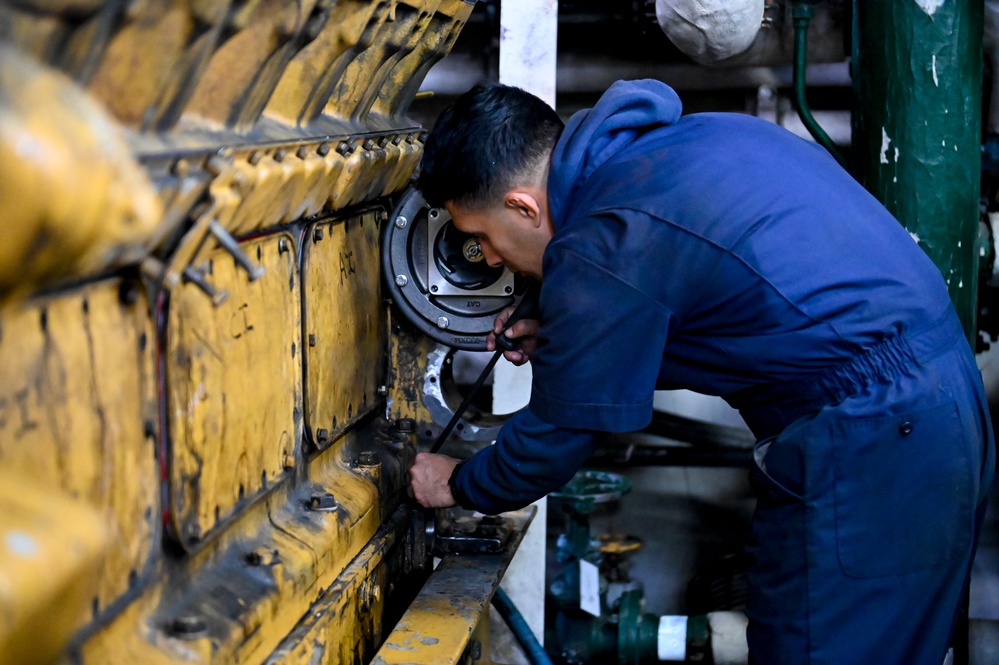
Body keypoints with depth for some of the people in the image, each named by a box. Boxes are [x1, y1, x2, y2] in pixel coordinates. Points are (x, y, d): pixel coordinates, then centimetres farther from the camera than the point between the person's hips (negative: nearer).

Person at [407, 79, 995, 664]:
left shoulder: (602, 250, -17)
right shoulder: (676, 137, 11)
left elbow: (555, 440, -5)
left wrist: (457, 485, 15)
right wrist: (561, 342, 20)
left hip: (868, 450, -10)